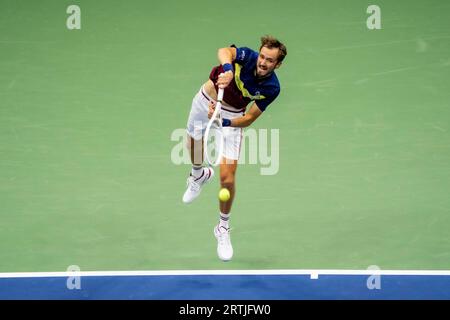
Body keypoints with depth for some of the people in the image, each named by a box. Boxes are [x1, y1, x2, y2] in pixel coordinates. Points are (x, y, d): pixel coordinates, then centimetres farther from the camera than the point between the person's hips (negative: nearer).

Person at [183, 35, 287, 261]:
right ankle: (199, 174, 65)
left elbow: (249, 119, -18)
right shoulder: (248, 57, -28)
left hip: (232, 117, -1)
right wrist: (228, 70, -71)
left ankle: (223, 227, 13)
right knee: (193, 142, 27)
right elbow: (224, 51, -51)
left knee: (227, 178, -10)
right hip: (206, 101, 1)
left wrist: (223, 122, -33)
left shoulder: (271, 88, -24)